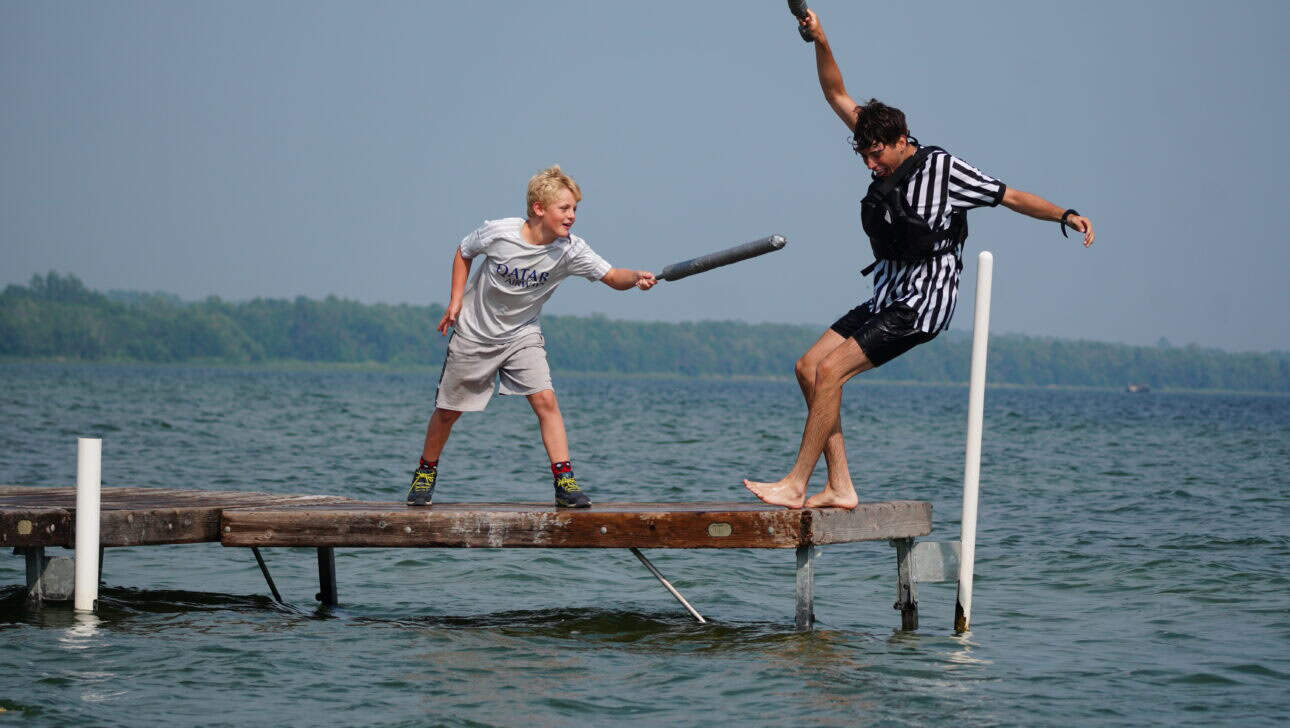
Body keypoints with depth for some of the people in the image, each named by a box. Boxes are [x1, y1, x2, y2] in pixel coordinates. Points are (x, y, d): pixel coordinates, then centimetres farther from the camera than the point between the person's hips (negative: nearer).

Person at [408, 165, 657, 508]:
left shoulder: (570, 250, -20)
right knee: (448, 410, 7)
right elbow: (463, 253, -1)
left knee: (545, 401, -18)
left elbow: (612, 276, -30)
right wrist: (456, 301, -6)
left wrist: (636, 278, -50)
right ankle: (426, 472, 30)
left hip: (522, 334, 1)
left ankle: (565, 482, -16)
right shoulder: (497, 233, -22)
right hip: (475, 333, -1)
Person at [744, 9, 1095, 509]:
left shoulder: (941, 168, -12)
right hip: (887, 297, 8)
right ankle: (839, 488, 0)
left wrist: (1065, 215, -20)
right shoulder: (886, 157, 7)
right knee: (809, 367, 1)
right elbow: (837, 96, 9)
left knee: (830, 370, -18)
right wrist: (820, 42, -3)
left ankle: (795, 486, -15)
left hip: (922, 304, -8)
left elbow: (1011, 197, -8)